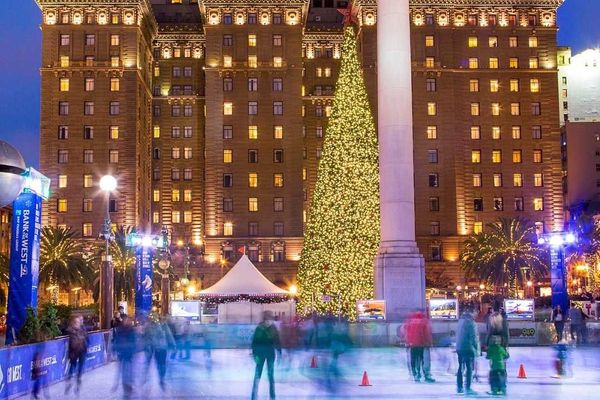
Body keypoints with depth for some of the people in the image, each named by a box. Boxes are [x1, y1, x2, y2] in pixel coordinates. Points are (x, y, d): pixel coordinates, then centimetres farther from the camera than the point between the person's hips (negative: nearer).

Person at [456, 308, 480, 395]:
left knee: (461, 368, 15)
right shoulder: (471, 322, -13)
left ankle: (459, 387, 20)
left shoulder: (461, 321, 12)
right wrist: (476, 348, -7)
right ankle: (467, 388, -7)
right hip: (468, 348, -8)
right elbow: (474, 337, -15)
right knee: (469, 368, -4)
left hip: (459, 347, 8)